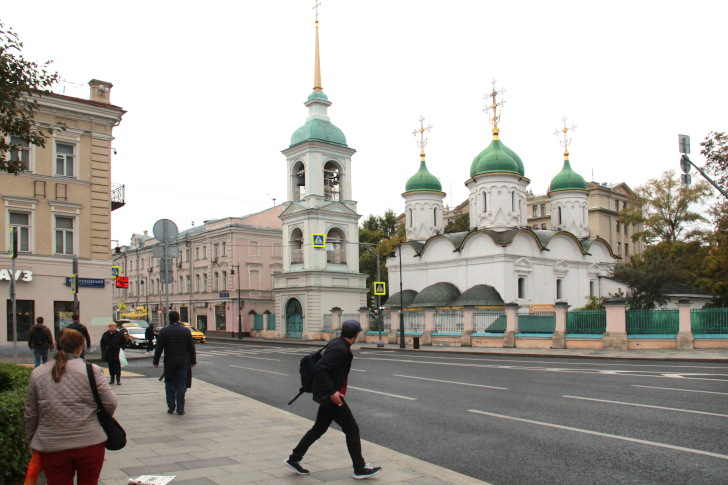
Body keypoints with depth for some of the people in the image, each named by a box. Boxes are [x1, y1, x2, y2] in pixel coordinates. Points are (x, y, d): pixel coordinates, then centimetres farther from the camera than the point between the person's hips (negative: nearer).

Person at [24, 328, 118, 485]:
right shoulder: (92, 370, -7)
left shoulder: (37, 374, 3)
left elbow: (30, 415, 9)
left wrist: (32, 442, 22)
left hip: (52, 448, 2)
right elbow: (110, 403, -6)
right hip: (90, 443, -1)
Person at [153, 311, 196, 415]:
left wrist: (155, 362, 5)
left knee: (169, 383, 14)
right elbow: (191, 348, 4)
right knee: (181, 384, 3)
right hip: (183, 362, 1)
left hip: (169, 362, -1)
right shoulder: (186, 330, 1)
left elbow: (158, 348, -3)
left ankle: (171, 406, 10)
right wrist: (193, 361, 12)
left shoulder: (163, 331, -4)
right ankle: (180, 409, 2)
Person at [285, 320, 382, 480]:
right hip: (331, 397, -10)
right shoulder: (341, 349, -22)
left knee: (319, 429, 18)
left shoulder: (336, 343, 7)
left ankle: (294, 459, 25)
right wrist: (331, 392, -27)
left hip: (328, 395, 10)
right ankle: (360, 469, 10)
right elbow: (319, 369, -30)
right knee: (352, 429, 0)